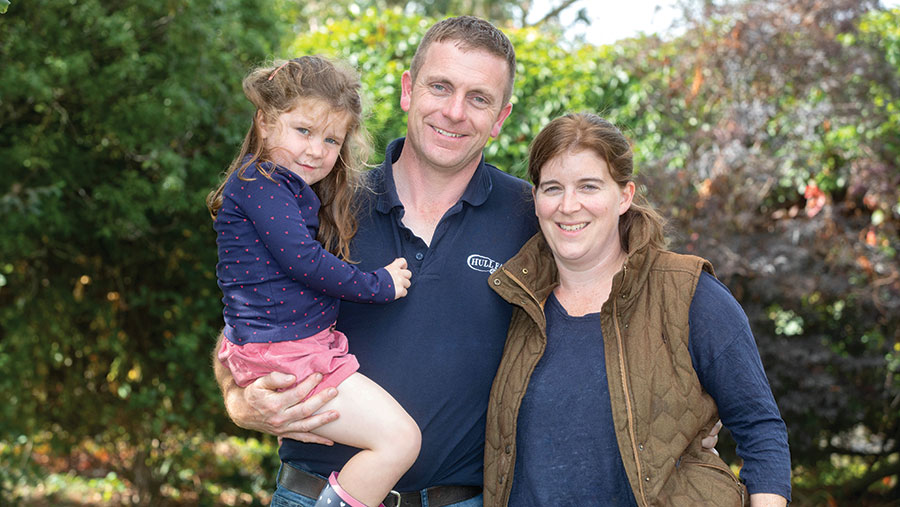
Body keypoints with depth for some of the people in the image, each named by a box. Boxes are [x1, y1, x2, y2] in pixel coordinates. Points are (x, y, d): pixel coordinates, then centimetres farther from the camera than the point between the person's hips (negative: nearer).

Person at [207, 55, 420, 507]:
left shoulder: (297, 191, 17)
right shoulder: (258, 181, -13)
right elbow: (301, 258, -20)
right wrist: (379, 285, -12)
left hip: (313, 347, 10)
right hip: (282, 358, -10)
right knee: (401, 439, -15)